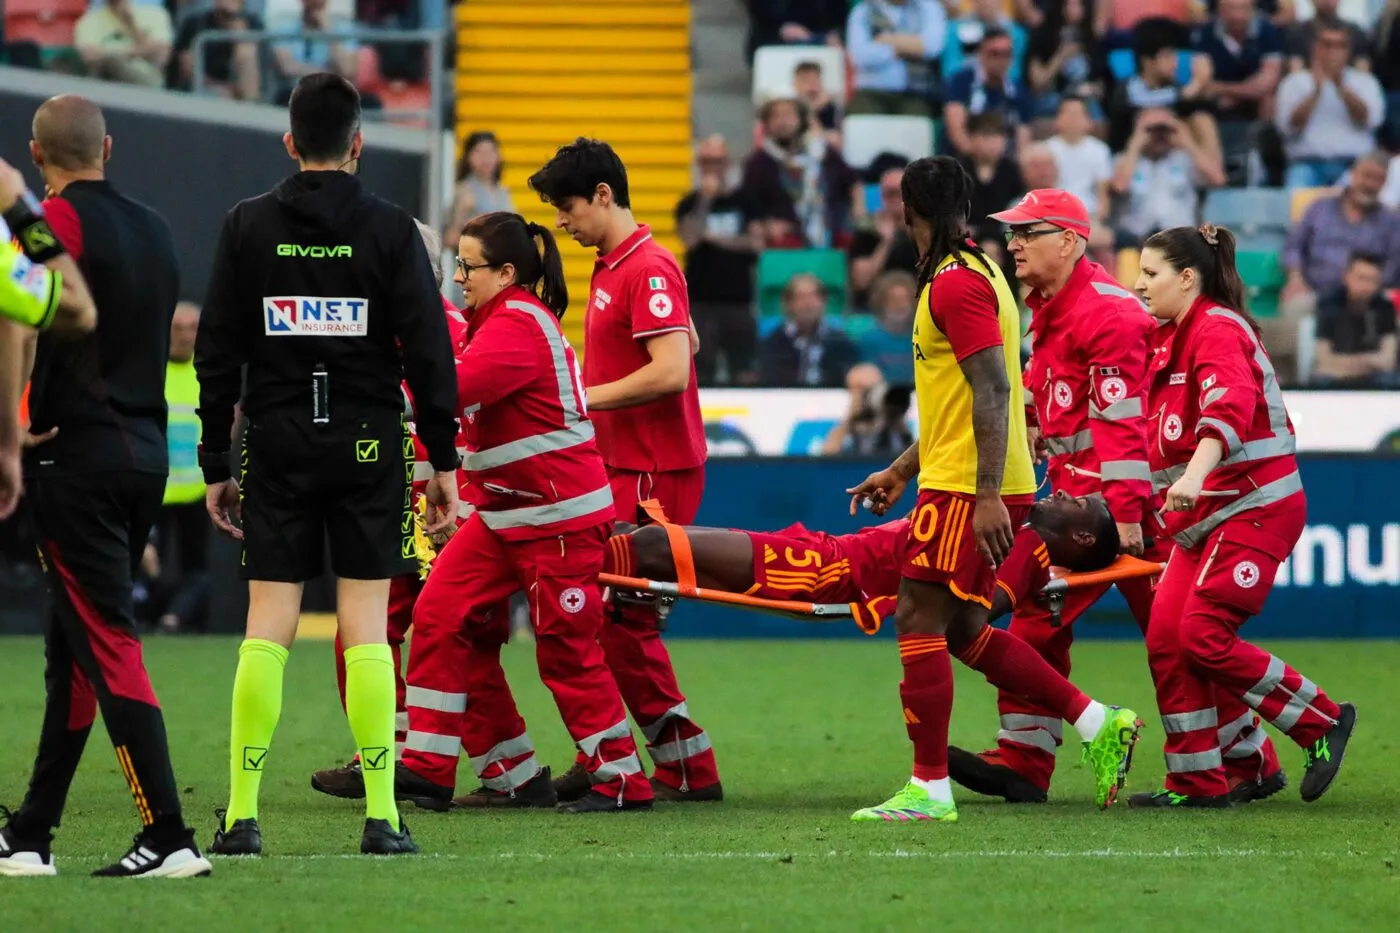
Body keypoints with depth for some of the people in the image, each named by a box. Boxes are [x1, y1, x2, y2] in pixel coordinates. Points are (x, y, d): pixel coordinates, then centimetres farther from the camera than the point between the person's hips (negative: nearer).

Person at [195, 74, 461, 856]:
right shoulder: (390, 229, -3)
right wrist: (444, 461, 1)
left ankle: (242, 814, -2)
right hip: (369, 447, -1)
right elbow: (429, 350, -5)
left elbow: (217, 352, 3)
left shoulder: (248, 227, 2)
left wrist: (215, 465, 9)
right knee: (367, 629, 1)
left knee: (266, 630, 2)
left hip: (278, 445, 1)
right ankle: (382, 816, -3)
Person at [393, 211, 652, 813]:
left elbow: (452, 389, -30)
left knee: (566, 649, -3)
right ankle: (428, 768, 2)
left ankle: (621, 780, 8)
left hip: (560, 515, -10)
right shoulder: (496, 320, 15)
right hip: (504, 513, 10)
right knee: (440, 616, 0)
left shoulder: (520, 324, -17)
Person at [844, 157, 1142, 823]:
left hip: (967, 490, -10)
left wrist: (988, 495, -25)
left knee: (919, 621, -6)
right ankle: (1098, 724, 14)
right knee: (964, 631, 13)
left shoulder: (956, 283, -14)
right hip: (971, 487, 10)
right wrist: (900, 471, 30)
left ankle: (929, 790, -5)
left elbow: (992, 392, -21)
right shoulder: (971, 275, 19)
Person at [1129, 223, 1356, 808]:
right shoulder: (1169, 339, 17)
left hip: (1255, 506, -9)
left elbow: (1229, 409, -31)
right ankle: (1197, 782, 5)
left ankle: (1323, 723, -1)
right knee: (1165, 638, 0)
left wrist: (1195, 475, -45)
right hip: (1204, 517, 10)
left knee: (1203, 636, -15)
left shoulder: (1217, 330, -13)